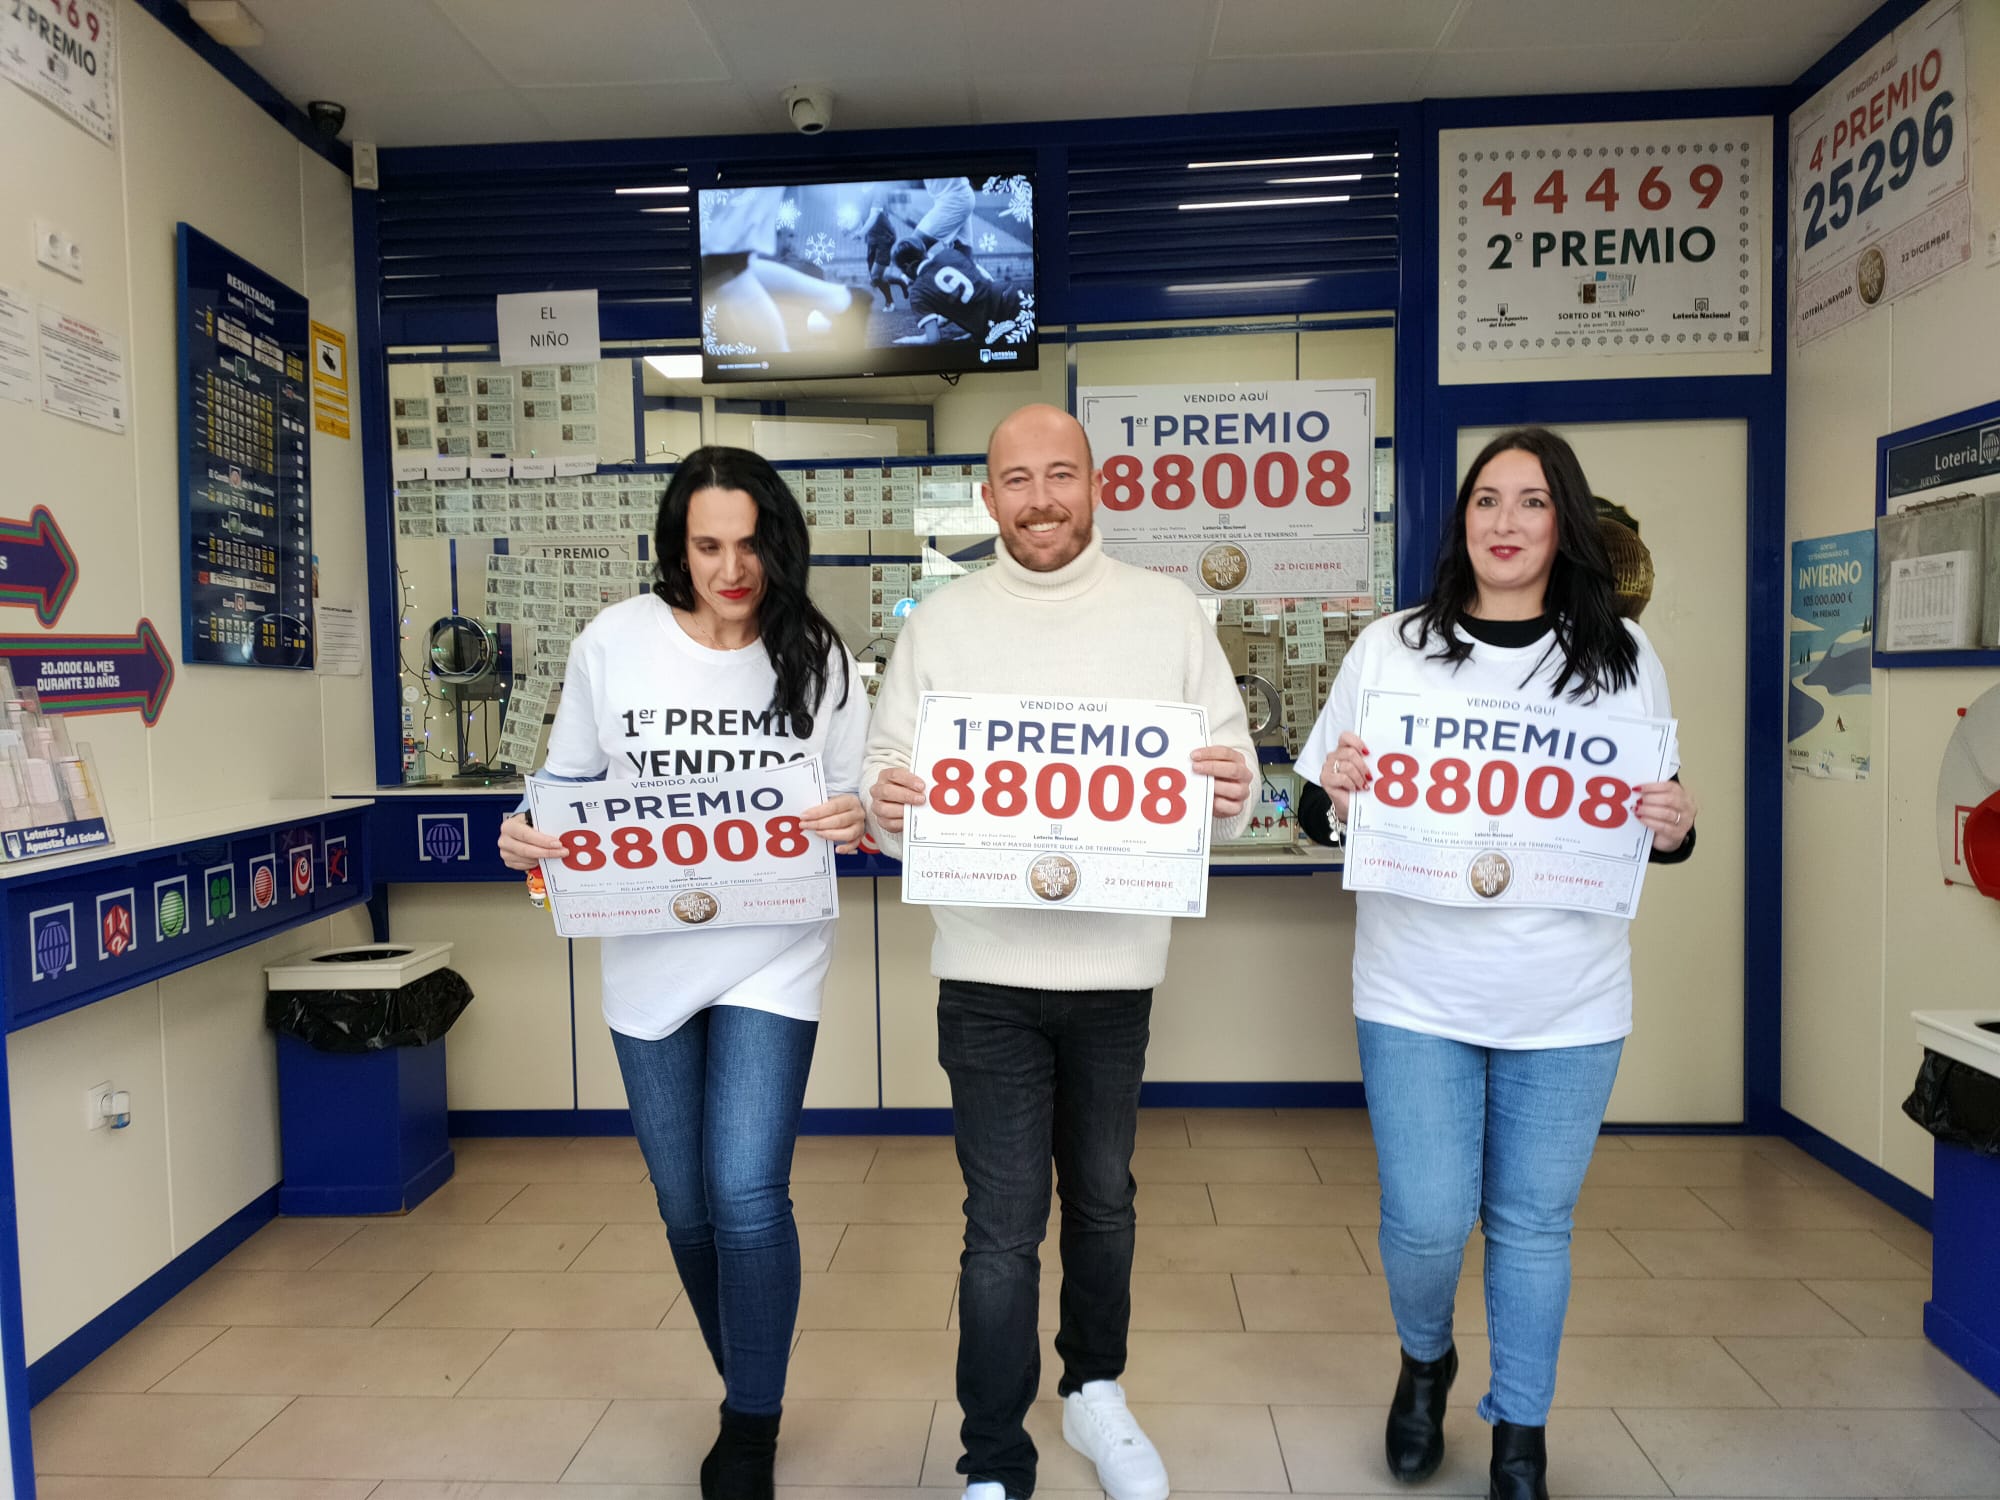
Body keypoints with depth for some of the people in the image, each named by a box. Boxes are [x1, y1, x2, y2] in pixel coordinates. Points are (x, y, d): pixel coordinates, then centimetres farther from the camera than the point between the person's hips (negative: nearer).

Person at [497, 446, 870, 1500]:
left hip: (770, 962, -2)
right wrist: (527, 837, -13)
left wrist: (855, 822, -21)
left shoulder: (818, 657, -4)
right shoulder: (613, 641, -3)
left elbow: (858, 808, 1)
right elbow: (567, 784, 7)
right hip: (648, 965, 2)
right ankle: (749, 1390, 40)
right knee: (685, 1208, 13)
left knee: (747, 1195, -9)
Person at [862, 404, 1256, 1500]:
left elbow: (1228, 769, 3)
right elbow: (888, 771, 2)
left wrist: (1232, 789, -20)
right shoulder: (940, 623, 3)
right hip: (986, 969, -1)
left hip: (1116, 963, 1)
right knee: (1003, 1227, 3)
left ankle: (1095, 1391, 44)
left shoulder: (1168, 614, 3)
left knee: (1102, 1200, 19)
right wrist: (886, 804, -20)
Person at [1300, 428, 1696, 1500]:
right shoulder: (1391, 647, 0)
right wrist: (1338, 794, -19)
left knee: (1533, 1222, 13)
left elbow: (1661, 825, 11)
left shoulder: (1623, 656, 4)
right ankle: (1424, 1361, 37)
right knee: (1427, 1223, 1)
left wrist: (1675, 829, -12)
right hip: (1416, 996, -1)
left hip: (1569, 1004, 1)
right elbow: (1323, 813, 3)